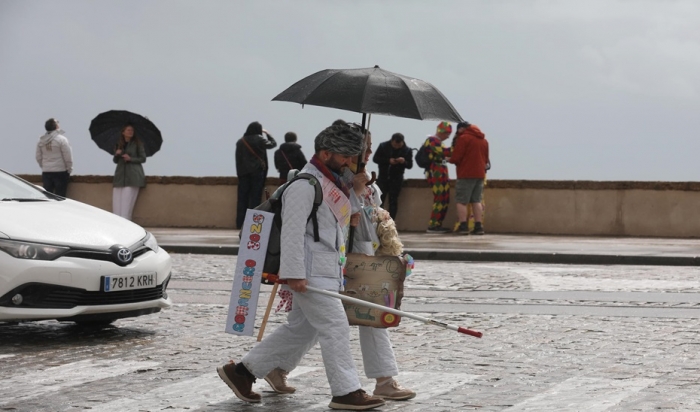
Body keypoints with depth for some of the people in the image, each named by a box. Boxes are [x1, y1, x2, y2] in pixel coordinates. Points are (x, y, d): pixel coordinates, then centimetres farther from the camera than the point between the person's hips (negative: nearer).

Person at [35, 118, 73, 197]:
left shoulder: (41, 141, 6)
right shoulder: (61, 139, -11)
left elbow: (38, 157, 11)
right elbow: (68, 157, -11)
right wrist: (69, 170, 1)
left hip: (46, 173, 5)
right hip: (60, 172, -5)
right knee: (60, 196, -3)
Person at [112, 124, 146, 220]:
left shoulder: (137, 144, 4)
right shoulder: (119, 145, 16)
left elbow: (143, 158, 1)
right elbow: (115, 161, 18)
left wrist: (130, 159, -11)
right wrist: (116, 154, -3)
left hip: (132, 175, -4)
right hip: (120, 175, 4)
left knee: (127, 200, -13)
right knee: (117, 200, -5)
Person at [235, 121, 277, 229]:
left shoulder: (240, 142, 6)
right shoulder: (259, 140, -7)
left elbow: (238, 158, 6)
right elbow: (273, 144, 6)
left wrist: (239, 172, 9)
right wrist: (266, 133, 19)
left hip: (243, 172, 4)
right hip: (257, 172, -4)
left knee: (242, 198, 5)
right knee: (255, 197, -1)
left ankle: (240, 223, 5)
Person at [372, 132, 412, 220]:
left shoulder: (407, 150, -5)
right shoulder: (383, 146, -5)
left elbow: (410, 165, -1)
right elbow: (375, 159, -6)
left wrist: (404, 162, -24)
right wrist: (388, 161, -20)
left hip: (396, 180, 0)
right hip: (383, 177, 0)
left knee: (393, 201, 2)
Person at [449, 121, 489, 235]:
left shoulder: (463, 138, -8)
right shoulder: (484, 140, 15)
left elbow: (456, 158, -11)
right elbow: (486, 159, 17)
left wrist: (450, 160, 8)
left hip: (466, 174, -7)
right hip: (480, 174, 7)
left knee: (461, 201, -2)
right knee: (476, 201, 10)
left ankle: (463, 226, -9)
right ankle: (478, 226, 3)